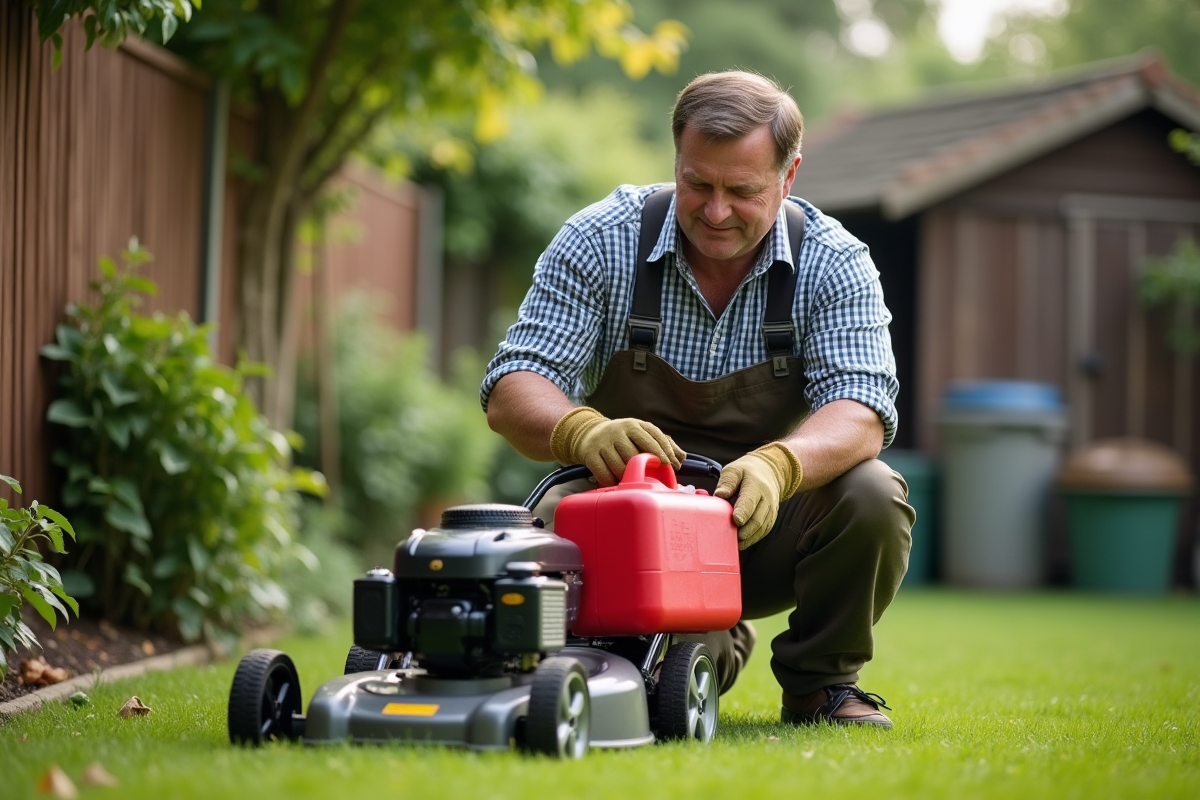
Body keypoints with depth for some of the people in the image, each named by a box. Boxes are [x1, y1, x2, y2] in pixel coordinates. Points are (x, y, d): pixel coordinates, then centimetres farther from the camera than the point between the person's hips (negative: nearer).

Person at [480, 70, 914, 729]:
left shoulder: (833, 262, -9)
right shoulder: (599, 241, -10)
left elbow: (860, 413, -21)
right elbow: (513, 392, -16)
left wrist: (776, 465, -45)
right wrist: (583, 430, -41)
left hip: (766, 525, -1)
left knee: (871, 496, -29)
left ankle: (818, 679, 1)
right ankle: (710, 651, 7)